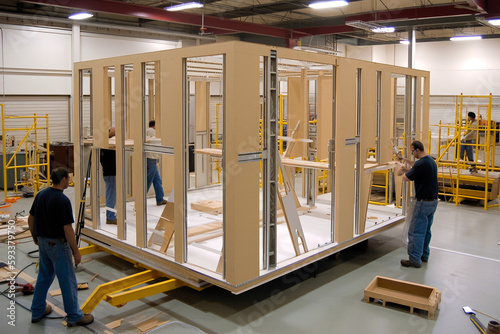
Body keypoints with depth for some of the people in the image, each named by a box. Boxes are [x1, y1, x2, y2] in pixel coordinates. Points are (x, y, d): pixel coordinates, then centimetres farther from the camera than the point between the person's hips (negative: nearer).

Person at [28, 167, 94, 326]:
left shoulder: (41, 194, 1)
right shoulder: (63, 200, -24)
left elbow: (30, 219, 10)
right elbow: (68, 229, -23)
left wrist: (34, 235, 27)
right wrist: (76, 251, -15)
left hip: (43, 242, 8)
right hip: (57, 244, -8)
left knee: (44, 277, 22)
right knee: (67, 281, 3)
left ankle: (37, 311, 34)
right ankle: (74, 316, 14)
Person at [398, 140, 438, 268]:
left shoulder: (420, 164, -21)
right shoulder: (431, 161, 10)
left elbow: (405, 178, -13)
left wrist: (405, 172, 8)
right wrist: (409, 169, 16)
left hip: (424, 202, -10)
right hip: (433, 200, 10)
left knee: (416, 231, -4)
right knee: (426, 230, 17)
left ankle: (415, 259, -1)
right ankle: (424, 255, 26)